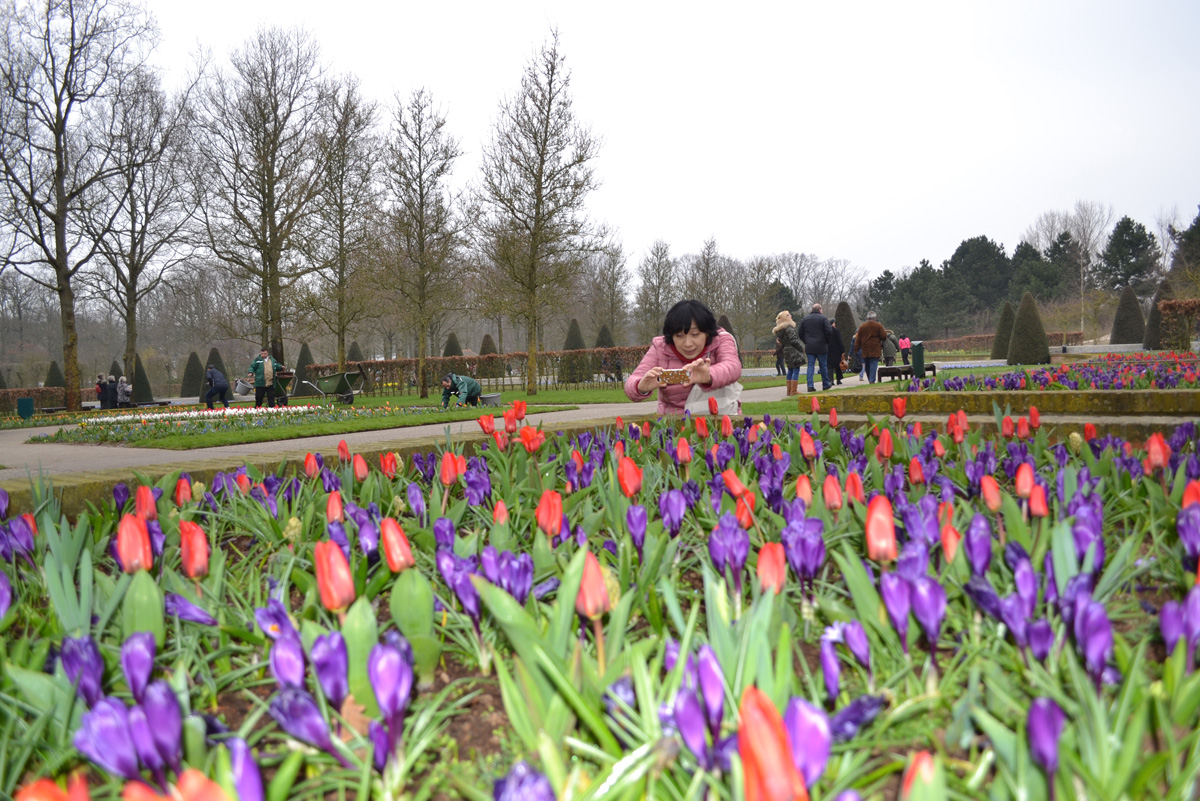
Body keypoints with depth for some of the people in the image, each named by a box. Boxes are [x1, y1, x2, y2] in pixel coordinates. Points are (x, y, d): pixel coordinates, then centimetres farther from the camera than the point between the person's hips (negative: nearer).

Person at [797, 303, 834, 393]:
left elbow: (801, 333, 9)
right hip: (821, 346, -3)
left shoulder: (805, 319, 8)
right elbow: (829, 332, -11)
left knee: (810, 365, 3)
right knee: (823, 365, 9)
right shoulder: (823, 318, -5)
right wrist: (827, 341, 5)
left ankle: (810, 386, -7)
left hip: (809, 347, 3)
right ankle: (825, 384, 19)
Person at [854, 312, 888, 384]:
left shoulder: (862, 327, 6)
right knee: (873, 364, -6)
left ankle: (870, 380, 19)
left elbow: (859, 339, 6)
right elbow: (884, 337, -5)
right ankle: (872, 380, -17)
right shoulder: (878, 326, -3)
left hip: (865, 350, 3)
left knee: (867, 365, 12)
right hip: (875, 350, -3)